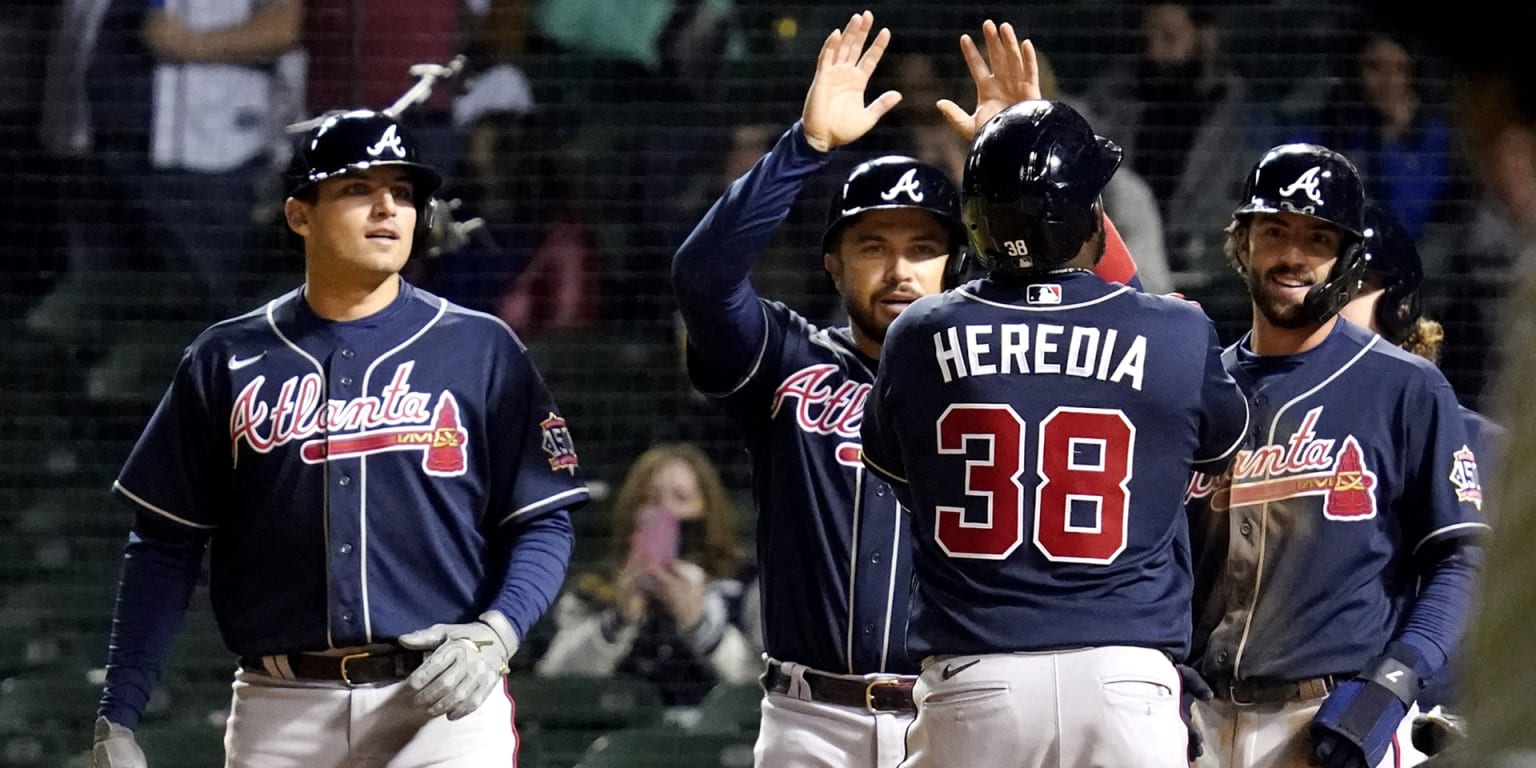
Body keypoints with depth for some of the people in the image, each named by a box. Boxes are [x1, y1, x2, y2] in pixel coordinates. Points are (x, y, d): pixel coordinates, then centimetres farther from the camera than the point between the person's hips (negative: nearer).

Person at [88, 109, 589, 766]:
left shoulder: (482, 350, 7)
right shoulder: (226, 361, 10)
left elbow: (543, 522, 6)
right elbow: (164, 547, 10)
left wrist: (495, 634, -14)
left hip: (444, 704, -1)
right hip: (279, 713, 2)